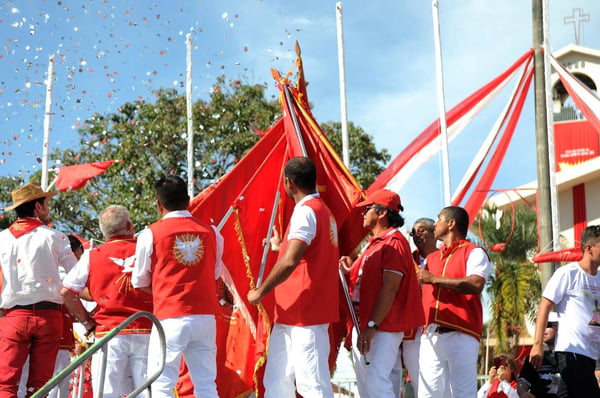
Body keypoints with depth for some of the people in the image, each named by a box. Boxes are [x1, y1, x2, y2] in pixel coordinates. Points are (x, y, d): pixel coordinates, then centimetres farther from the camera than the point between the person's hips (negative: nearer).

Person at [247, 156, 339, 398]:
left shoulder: (306, 211, -15)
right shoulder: (323, 210, 17)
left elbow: (290, 261, -25)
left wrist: (260, 292, -15)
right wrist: (280, 246, 34)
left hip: (304, 313, -10)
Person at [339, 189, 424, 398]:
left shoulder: (394, 242, -12)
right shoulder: (374, 244, 19)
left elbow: (390, 288, -20)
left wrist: (372, 325, -25)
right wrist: (352, 270, 6)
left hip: (383, 328, -10)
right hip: (362, 326, 10)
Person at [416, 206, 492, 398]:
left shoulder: (473, 252, 5)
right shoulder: (431, 258, 26)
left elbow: (476, 285, -14)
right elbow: (419, 290, 34)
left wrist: (434, 279, -11)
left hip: (460, 335, -6)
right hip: (430, 336, 6)